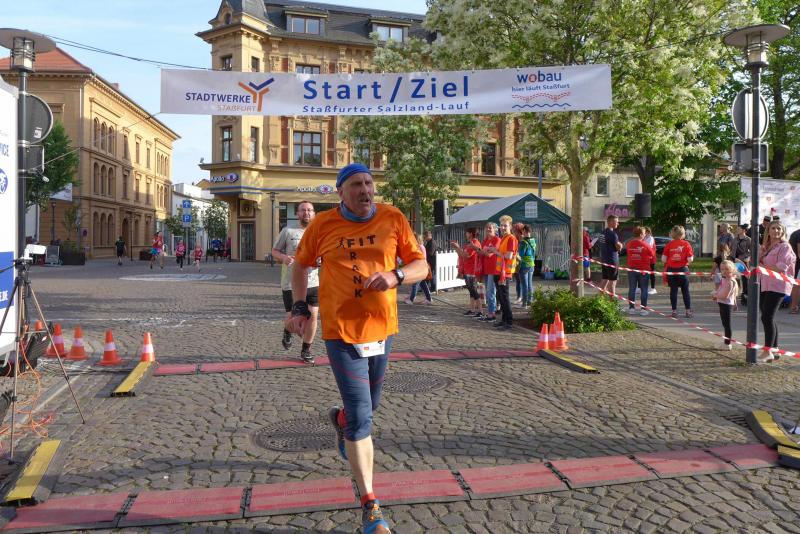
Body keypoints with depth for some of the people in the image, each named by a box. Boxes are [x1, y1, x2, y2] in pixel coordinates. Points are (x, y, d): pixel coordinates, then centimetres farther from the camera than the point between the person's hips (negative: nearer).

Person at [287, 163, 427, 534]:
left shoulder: (393, 219, -3)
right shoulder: (323, 224, -4)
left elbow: (421, 266, 0)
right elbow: (301, 264, 12)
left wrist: (395, 275, -20)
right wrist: (299, 307, 4)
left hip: (383, 327, 3)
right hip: (342, 330, -3)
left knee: (368, 405, 21)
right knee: (361, 417, -6)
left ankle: (340, 420, 59)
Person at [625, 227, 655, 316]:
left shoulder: (629, 244, -1)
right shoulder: (645, 245, -12)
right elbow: (653, 255, -1)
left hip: (632, 269, 3)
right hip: (644, 269, -3)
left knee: (632, 289, 8)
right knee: (644, 289, 4)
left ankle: (631, 308, 10)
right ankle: (643, 309, 4)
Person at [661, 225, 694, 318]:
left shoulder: (669, 244, -5)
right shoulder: (686, 244, -7)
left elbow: (663, 259, -5)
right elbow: (690, 259, -9)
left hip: (671, 269, 1)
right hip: (683, 269, -1)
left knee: (673, 291, 7)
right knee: (685, 291, 9)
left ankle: (674, 311, 9)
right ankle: (688, 310, 12)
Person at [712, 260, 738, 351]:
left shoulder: (730, 281, -19)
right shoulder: (724, 279, 11)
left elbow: (724, 295, -23)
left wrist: (715, 295, -9)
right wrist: (715, 295, 1)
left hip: (727, 305, -10)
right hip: (723, 304, 10)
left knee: (727, 324, -3)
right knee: (725, 324, 18)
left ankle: (727, 344, 3)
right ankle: (726, 342, 28)